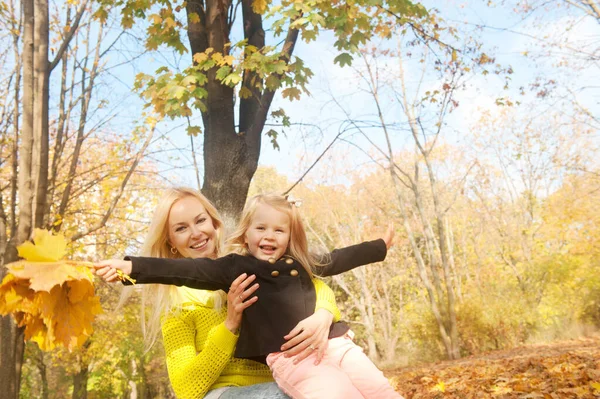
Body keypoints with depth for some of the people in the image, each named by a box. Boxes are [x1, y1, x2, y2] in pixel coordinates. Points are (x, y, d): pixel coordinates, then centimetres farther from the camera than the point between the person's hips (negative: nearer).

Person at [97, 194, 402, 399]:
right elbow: (191, 271, -6)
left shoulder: (300, 263, 18)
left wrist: (379, 247, 43)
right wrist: (133, 267, -17)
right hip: (288, 356, -6)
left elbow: (336, 260, 33)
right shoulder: (236, 267, 4)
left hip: (334, 343, 6)